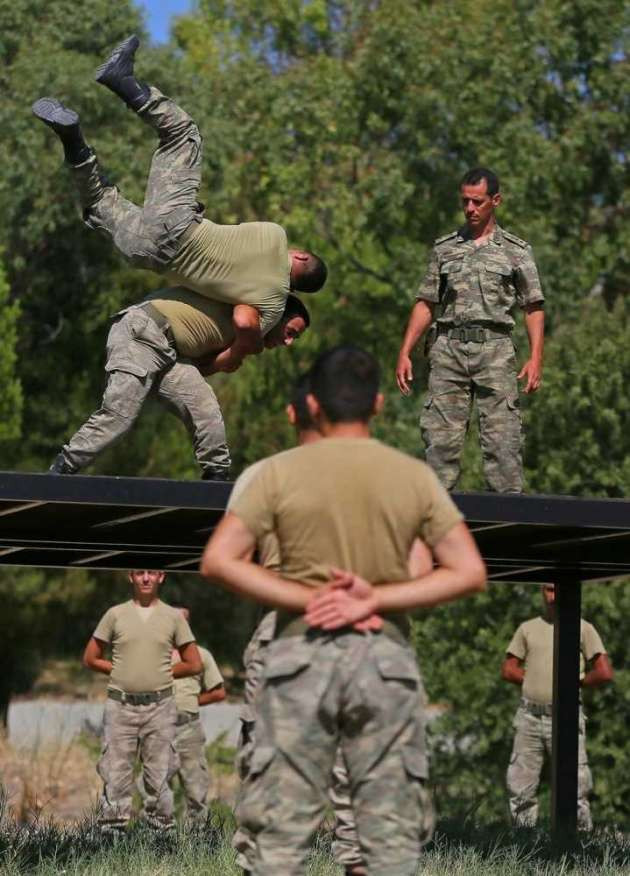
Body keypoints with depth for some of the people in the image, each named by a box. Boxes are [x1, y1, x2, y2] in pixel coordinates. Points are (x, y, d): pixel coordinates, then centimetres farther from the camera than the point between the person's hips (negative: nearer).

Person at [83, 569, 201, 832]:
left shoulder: (173, 617, 6)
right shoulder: (115, 614, 6)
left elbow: (194, 664, 10)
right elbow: (90, 659, 10)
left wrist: (161, 673, 7)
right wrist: (120, 671, 5)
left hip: (159, 707, 0)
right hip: (120, 705, 0)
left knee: (158, 772, 1)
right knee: (116, 771, -1)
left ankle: (160, 824, 5)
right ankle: (111, 825, 2)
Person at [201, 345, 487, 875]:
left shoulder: (279, 473, 0)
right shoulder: (415, 476, 3)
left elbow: (218, 561, -8)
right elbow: (470, 572, -4)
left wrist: (307, 599, -8)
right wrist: (374, 600, -8)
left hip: (301, 655, 0)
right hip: (385, 657, 1)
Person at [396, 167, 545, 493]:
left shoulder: (516, 250, 10)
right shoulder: (445, 248, 15)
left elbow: (533, 307, 7)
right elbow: (426, 304, 15)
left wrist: (535, 357, -6)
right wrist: (405, 353, 6)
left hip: (494, 347, -2)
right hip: (448, 347, 2)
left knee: (502, 437, -8)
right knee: (439, 435, -3)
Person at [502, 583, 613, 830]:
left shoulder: (583, 629, 4)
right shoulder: (528, 629, 13)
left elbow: (605, 673, -3)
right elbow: (508, 670, 13)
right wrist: (537, 682, 3)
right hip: (530, 717, 3)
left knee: (575, 786, -8)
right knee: (519, 787, 3)